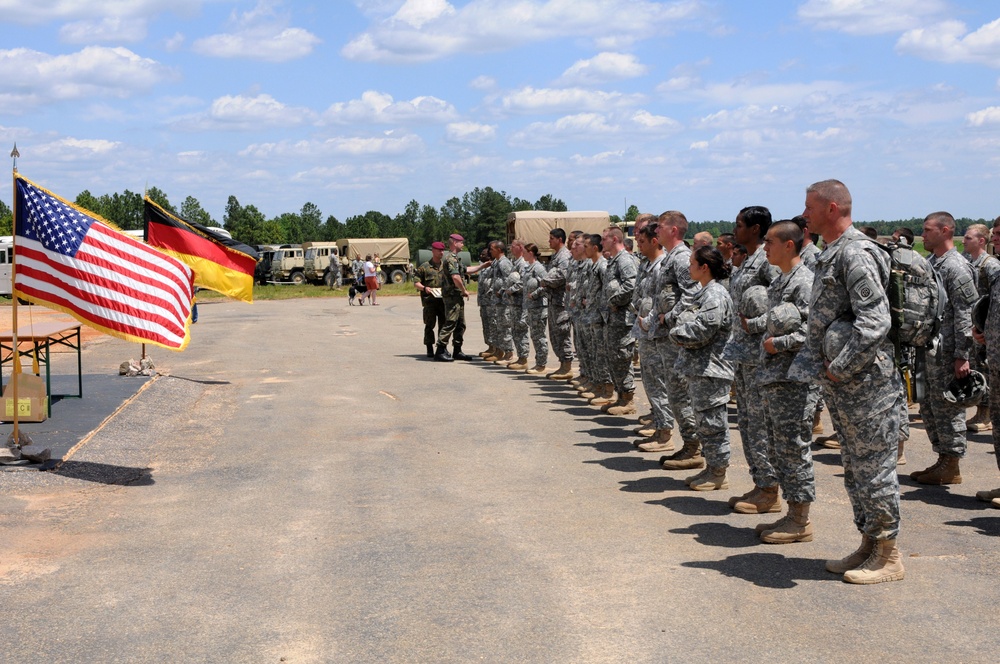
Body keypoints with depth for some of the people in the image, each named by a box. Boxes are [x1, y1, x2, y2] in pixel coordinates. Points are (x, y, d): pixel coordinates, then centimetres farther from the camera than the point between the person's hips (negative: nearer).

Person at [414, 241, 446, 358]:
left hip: (443, 299, 4)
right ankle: (429, 349, 3)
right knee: (430, 324, -3)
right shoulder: (424, 266, 2)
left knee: (444, 324, 4)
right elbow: (416, 283, 1)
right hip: (430, 300, -4)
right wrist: (424, 288, -17)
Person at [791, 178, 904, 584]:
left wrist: (839, 367, -19)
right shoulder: (830, 255, 15)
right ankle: (868, 546, 27)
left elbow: (875, 321, -23)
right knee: (854, 467, 16)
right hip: (840, 384, 10)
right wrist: (818, 367, 11)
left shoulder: (855, 254, -16)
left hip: (864, 382, -10)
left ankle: (889, 556, 9)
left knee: (874, 467, -1)